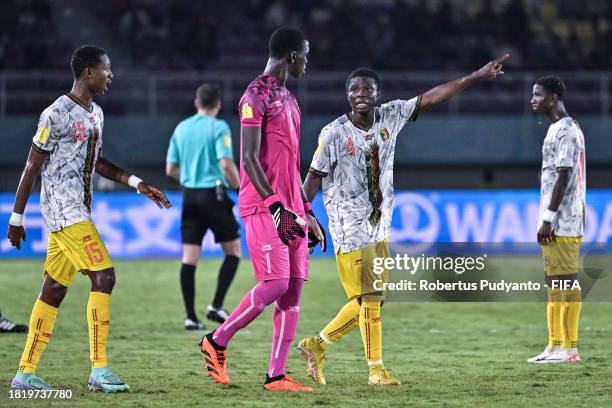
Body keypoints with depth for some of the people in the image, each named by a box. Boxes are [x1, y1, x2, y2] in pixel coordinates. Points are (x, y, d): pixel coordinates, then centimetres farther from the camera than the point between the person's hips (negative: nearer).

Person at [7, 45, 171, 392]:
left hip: (78, 212, 9)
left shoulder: (96, 114, 14)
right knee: (103, 276, -16)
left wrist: (137, 184, 15)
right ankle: (99, 369, -15)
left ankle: (25, 373, 12)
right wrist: (16, 218, -6)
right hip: (63, 207, -9)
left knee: (54, 290, 9)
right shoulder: (57, 114, -13)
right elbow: (32, 167, -9)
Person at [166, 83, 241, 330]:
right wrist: (238, 186, -2)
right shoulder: (219, 127, -7)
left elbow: (170, 169, 11)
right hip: (214, 196, -5)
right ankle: (216, 306, -3)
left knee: (189, 257, 4)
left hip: (189, 196, 5)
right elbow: (226, 164, -17)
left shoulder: (181, 128, 10)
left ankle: (191, 317, 2)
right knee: (233, 251, 8)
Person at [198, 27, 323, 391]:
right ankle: (217, 341, 3)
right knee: (275, 284, -15)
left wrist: (305, 209, 22)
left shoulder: (288, 99, 19)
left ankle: (276, 376, 2)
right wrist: (275, 206, -22)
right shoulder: (256, 97, -10)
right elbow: (250, 158, -16)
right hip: (264, 206, -9)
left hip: (289, 208, 9)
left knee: (294, 289, 2)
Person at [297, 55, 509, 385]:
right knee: (370, 298, -8)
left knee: (371, 299, 9)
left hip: (379, 228, 6)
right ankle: (376, 369, 2)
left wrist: (478, 76, 1)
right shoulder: (333, 134, -12)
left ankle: (317, 346, 22)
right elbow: (314, 178, -5)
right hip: (350, 229, -6)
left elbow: (431, 97, 2)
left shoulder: (389, 117, 1)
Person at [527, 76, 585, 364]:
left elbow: (564, 177, -18)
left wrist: (548, 218, -19)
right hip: (555, 222, 10)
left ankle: (569, 348, -8)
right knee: (553, 282, 12)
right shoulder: (559, 129, 18)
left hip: (562, 222, -10)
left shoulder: (565, 131, -13)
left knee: (567, 281, -8)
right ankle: (555, 345, 16)